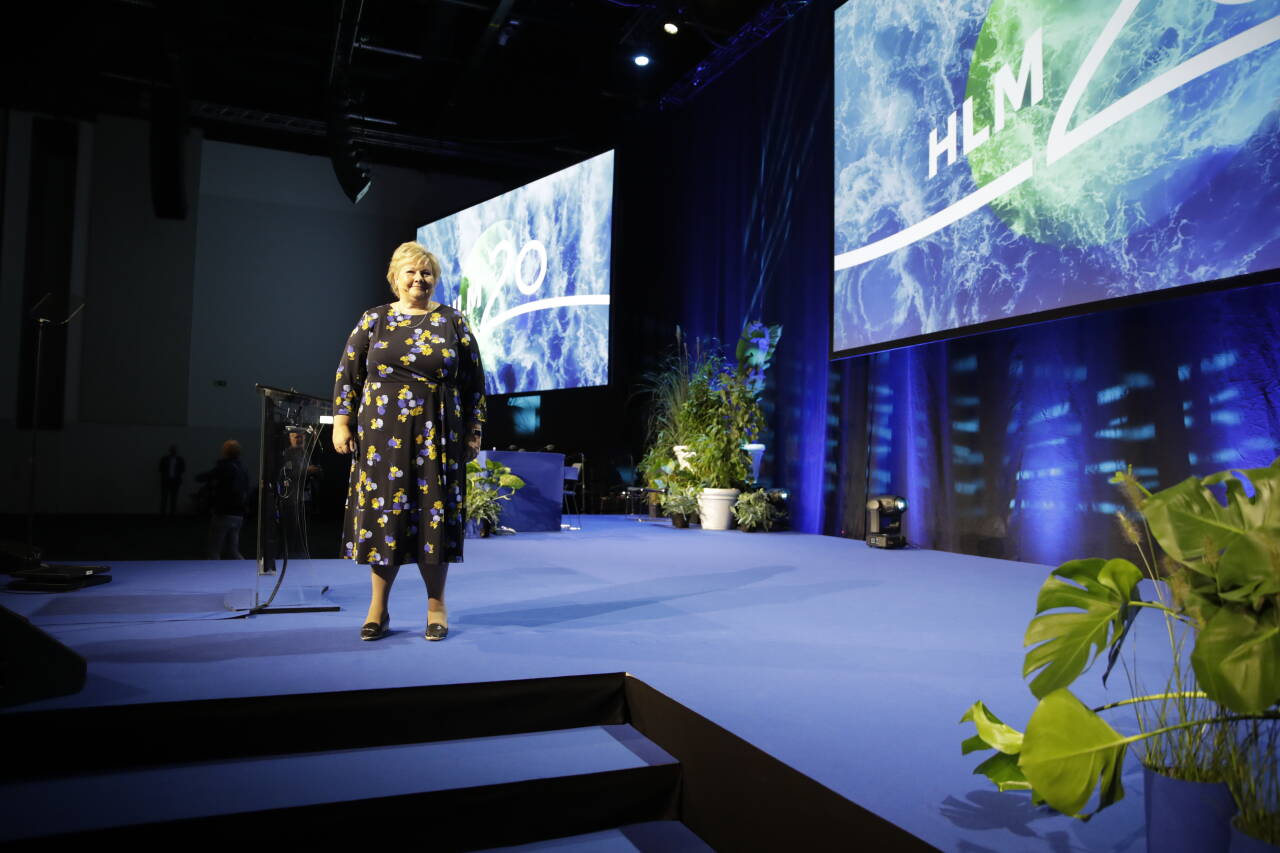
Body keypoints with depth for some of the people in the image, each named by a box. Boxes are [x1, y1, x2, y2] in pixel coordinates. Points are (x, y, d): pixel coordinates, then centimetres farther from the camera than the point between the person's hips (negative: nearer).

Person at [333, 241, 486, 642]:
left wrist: (474, 433, 3)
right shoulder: (373, 320, 8)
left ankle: (436, 605, 15)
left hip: (436, 437, -1)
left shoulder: (453, 323, 6)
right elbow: (347, 374, 10)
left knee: (433, 514, 1)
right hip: (381, 435, 1)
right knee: (382, 512, 3)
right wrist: (341, 423, 3)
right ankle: (378, 609, 15)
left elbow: (475, 383, 7)